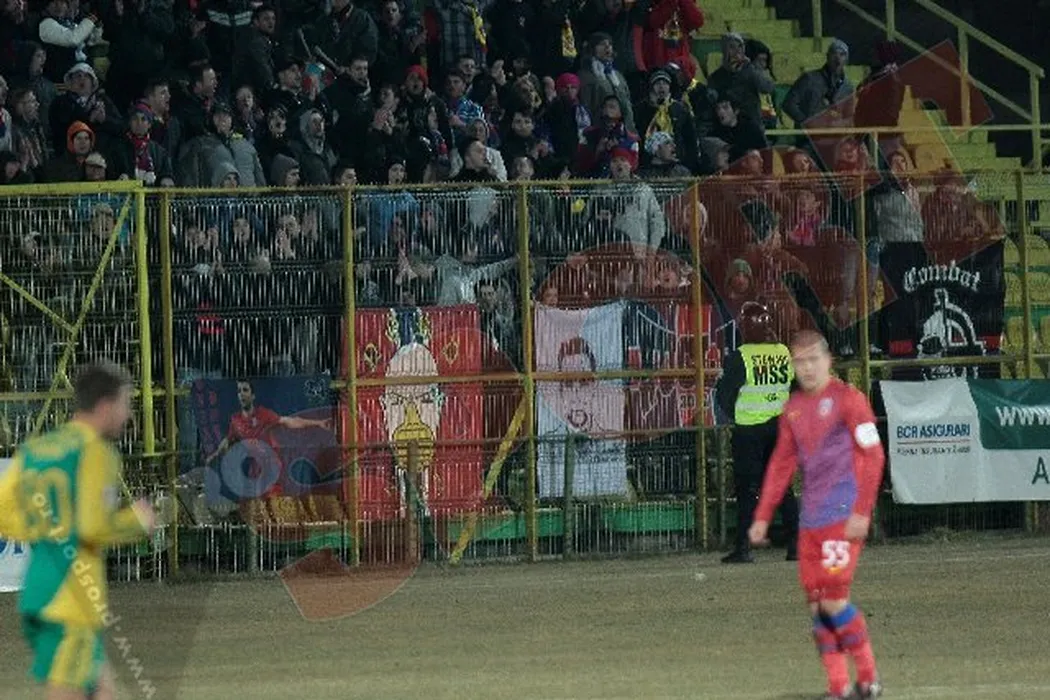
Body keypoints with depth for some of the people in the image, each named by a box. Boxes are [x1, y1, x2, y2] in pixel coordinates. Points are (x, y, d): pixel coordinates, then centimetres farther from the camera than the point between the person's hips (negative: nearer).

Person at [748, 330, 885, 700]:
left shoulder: (847, 399, -6)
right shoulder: (793, 409, 15)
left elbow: (873, 457, -9)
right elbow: (781, 465, 20)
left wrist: (862, 512, -15)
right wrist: (762, 516, 15)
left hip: (843, 517, -7)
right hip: (811, 520, 7)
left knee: (833, 599, -12)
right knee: (817, 604, 3)